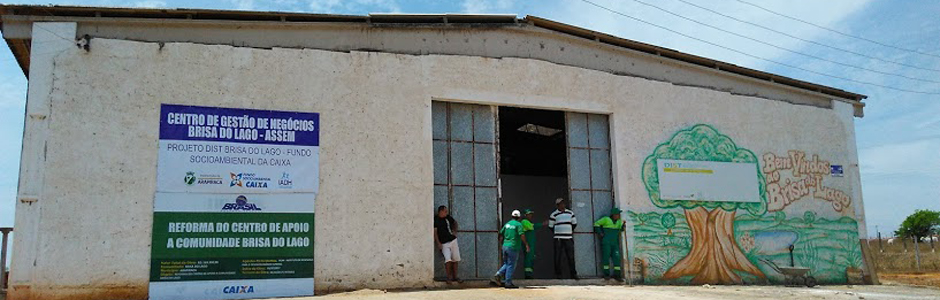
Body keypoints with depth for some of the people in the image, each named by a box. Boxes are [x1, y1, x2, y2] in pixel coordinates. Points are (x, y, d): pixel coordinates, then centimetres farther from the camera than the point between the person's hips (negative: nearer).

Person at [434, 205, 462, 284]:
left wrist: (455, 231, 12)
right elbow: (435, 232, -10)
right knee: (448, 259, -20)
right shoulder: (435, 219, -9)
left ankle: (455, 276, 19)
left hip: (453, 240, 5)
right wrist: (438, 243, -14)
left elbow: (455, 222, 25)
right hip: (444, 243, -5)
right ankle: (449, 277, -5)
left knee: (455, 259, 7)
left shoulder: (448, 217, 6)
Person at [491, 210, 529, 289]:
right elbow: (522, 235, -17)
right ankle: (508, 283, 2)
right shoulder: (518, 224, -7)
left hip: (505, 246, 6)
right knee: (511, 265, 0)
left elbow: (501, 233, 17)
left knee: (506, 264, 17)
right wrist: (526, 244, -12)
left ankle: (497, 276, 2)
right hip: (513, 247, -6)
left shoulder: (507, 224, 12)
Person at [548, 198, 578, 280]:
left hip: (569, 238, 3)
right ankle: (558, 274, 3)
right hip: (558, 239, -3)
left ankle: (573, 274, 7)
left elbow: (574, 223, 21)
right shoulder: (554, 214, 1)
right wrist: (558, 233, 10)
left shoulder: (570, 213, 11)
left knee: (571, 256, 2)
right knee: (558, 257, -3)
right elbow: (550, 226, 7)